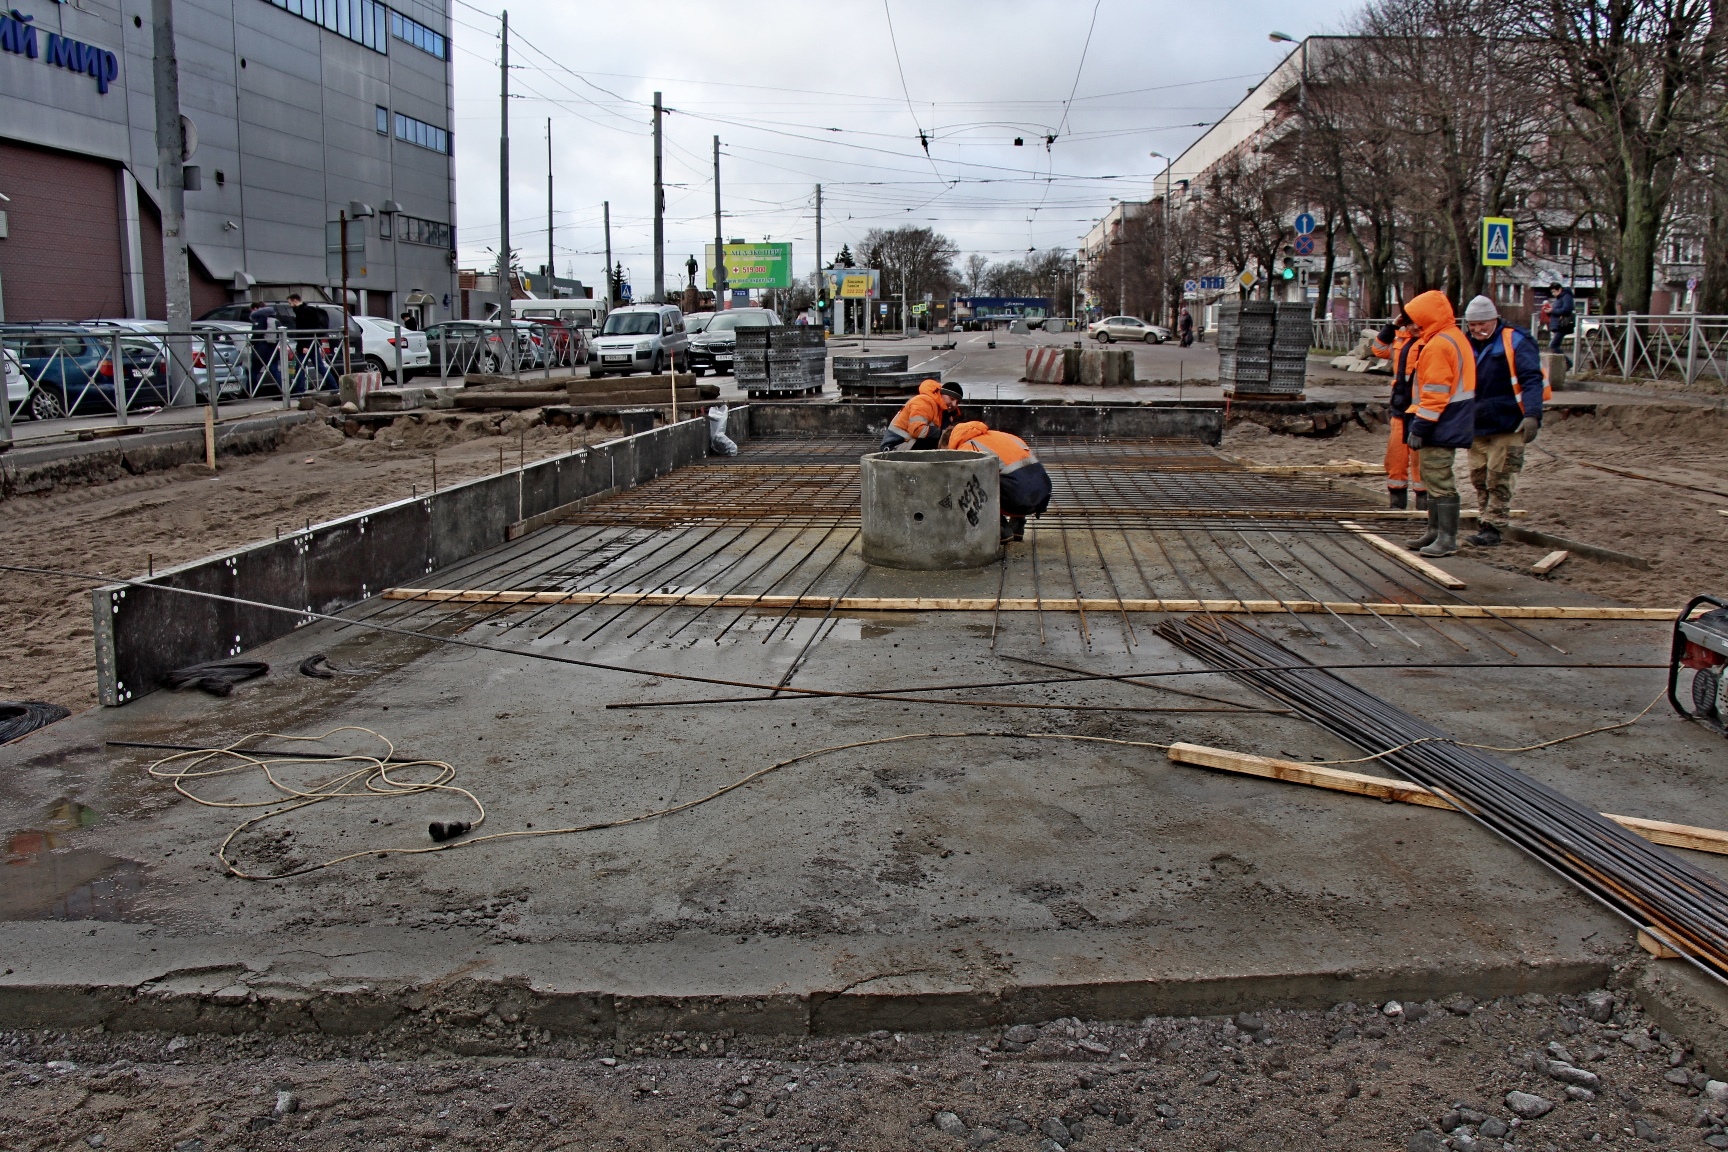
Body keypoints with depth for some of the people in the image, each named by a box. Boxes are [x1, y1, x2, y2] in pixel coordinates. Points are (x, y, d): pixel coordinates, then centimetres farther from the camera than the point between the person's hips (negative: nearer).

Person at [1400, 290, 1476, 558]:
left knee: (1440, 480, -8)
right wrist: (1419, 421, 21)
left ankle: (1447, 538, -5)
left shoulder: (1438, 345, -18)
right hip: (1450, 423, 11)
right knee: (1434, 478, 18)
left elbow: (1436, 392, -23)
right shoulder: (1455, 338, 15)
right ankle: (1435, 531, 27)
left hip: (1441, 425, -11)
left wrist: (1419, 427, -21)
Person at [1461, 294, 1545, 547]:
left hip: (1507, 425, -6)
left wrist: (1532, 415, -27)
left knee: (1498, 479, -4)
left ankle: (1491, 528, -1)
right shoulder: (1467, 345, 12)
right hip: (1477, 426, 7)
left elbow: (1532, 380, -15)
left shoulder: (1515, 342, -7)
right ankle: (1484, 523, 17)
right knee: (1479, 477, 9)